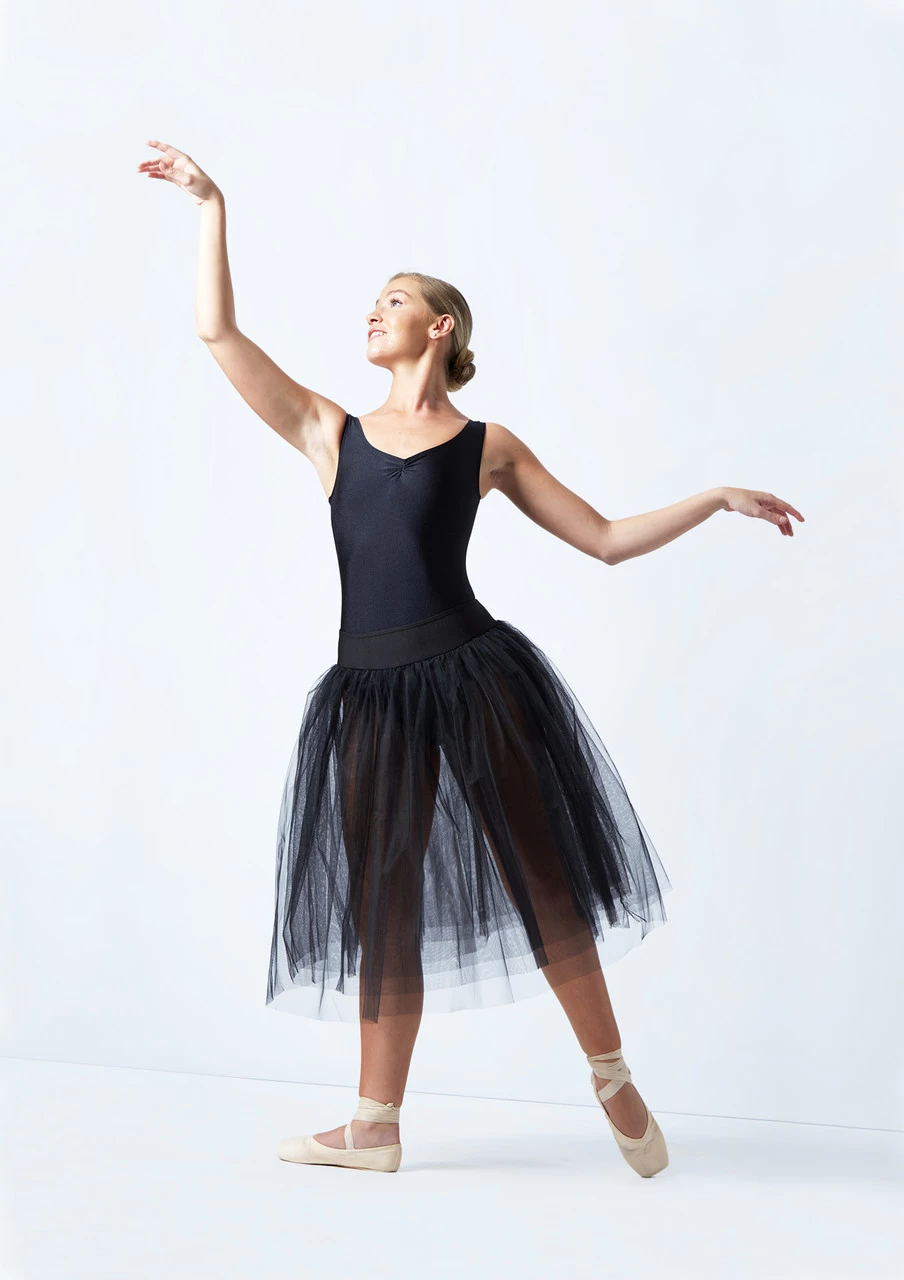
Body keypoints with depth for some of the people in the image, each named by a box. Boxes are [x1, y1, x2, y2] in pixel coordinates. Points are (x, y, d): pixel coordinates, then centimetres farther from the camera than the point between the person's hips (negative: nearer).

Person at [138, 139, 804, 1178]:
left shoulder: (488, 447, 9)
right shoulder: (332, 433, 15)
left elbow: (608, 539, 11)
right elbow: (219, 333, 10)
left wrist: (717, 499, 6)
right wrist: (211, 209, 12)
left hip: (475, 675, -2)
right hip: (372, 692, 2)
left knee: (541, 879, 1)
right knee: (383, 905, 8)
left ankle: (615, 1082, 18)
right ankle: (376, 1127, 18)